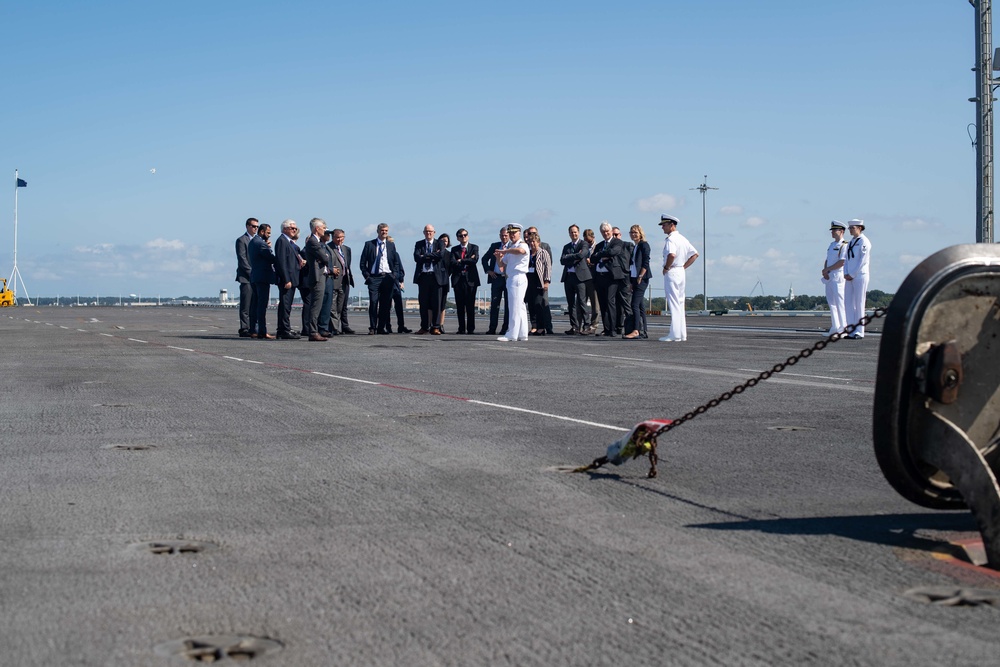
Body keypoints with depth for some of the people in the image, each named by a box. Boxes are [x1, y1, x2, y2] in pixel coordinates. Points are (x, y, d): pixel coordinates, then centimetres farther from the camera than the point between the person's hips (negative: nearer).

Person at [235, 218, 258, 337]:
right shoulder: (241, 240, -4)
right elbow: (242, 259, -11)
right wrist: (251, 273, -15)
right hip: (246, 277, -7)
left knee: (254, 305, 5)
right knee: (246, 305, -8)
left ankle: (251, 328, 8)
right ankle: (244, 329, -7)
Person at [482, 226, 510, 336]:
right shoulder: (494, 246, 13)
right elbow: (484, 259, 20)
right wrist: (488, 270, 6)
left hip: (508, 278, -3)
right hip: (496, 277, 3)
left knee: (508, 305, 1)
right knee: (494, 303, 2)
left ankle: (506, 328, 6)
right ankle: (492, 328, 5)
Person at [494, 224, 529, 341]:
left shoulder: (523, 245, -6)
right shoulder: (509, 247, 21)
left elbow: (520, 250, -32)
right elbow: (501, 264, 22)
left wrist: (505, 251, -22)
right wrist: (498, 256, 0)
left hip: (518, 278, -9)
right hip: (510, 279, 9)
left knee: (515, 307, -10)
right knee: (520, 307, 10)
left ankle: (512, 335, -11)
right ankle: (522, 334, 13)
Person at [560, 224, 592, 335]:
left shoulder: (584, 244, 4)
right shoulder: (566, 247, 19)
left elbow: (581, 255, -16)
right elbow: (562, 261, 4)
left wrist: (569, 257, -3)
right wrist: (575, 257, -7)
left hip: (580, 276, -6)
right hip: (568, 276, 6)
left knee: (581, 303, -9)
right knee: (571, 303, 4)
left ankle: (583, 326, -8)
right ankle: (574, 326, 7)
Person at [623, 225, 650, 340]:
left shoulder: (644, 245, -6)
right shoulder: (633, 247, 19)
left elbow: (646, 263, -14)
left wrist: (640, 277, -19)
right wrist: (631, 281, 14)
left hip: (641, 279, -9)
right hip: (634, 278, 9)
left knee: (635, 304, -16)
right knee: (640, 305, 7)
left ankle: (636, 331, -20)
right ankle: (643, 332, 8)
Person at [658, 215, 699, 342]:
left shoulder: (670, 239, -14)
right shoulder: (683, 239, 14)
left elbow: (672, 255, -32)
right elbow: (695, 254, 19)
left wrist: (666, 267, -16)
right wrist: (684, 266, 14)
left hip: (672, 273, -9)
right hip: (681, 272, 9)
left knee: (673, 304, -9)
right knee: (680, 303, 13)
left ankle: (674, 335, -10)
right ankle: (682, 334, 15)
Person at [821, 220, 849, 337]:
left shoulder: (844, 245, -8)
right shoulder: (832, 245, 19)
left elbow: (842, 262, -17)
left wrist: (827, 269, -12)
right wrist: (825, 271, 0)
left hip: (838, 277, -9)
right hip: (829, 278, 9)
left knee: (840, 302, -10)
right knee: (831, 302, 8)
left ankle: (844, 328, -10)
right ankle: (835, 327, 11)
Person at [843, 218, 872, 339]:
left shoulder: (864, 242, -6)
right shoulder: (851, 243, 18)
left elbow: (863, 260, -13)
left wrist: (852, 274, -13)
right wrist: (846, 274, 2)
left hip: (860, 276, -8)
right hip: (850, 277, 8)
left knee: (859, 303, -6)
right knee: (848, 303, 4)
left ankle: (859, 332, -4)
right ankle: (852, 331, 7)